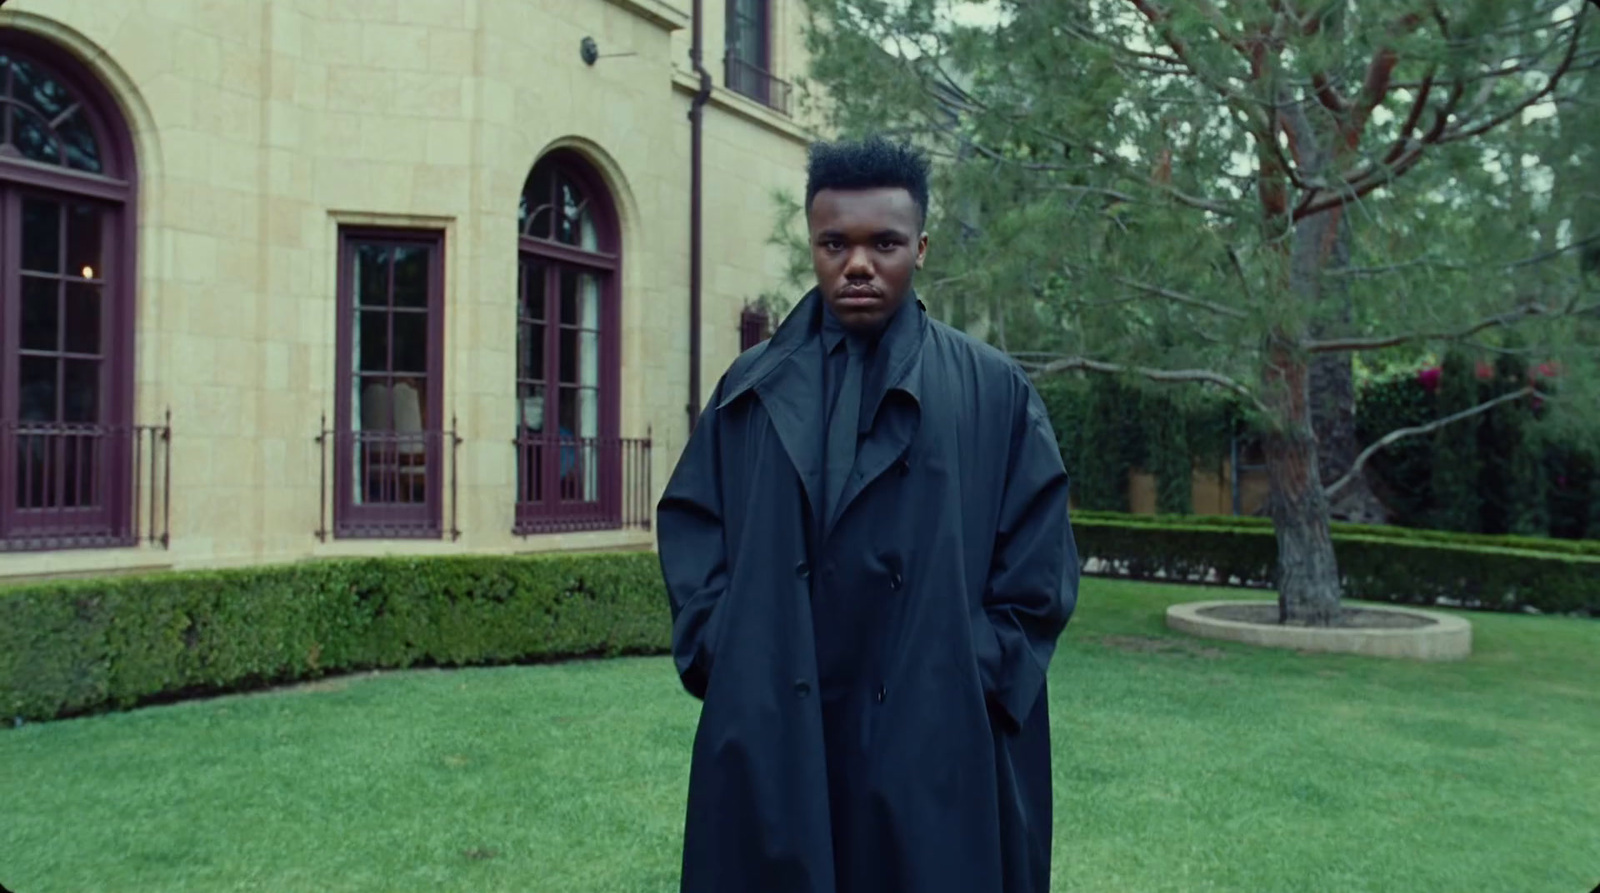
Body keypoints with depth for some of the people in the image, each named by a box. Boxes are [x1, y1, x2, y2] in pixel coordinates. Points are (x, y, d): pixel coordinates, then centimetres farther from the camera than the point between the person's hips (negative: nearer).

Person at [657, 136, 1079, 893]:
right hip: (769, 748, 2)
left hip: (937, 751, -1)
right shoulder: (752, 390, 8)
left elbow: (1039, 565, 1)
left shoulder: (995, 392, 2)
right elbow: (689, 528, 8)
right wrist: (721, 661, -3)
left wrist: (978, 685, -7)